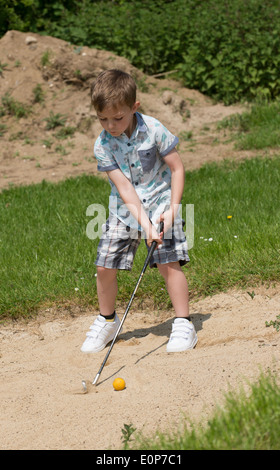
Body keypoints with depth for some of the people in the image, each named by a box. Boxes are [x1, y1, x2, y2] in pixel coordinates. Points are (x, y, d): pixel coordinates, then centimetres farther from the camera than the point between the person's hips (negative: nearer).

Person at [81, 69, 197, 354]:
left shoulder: (153, 130, -17)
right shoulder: (103, 144, -13)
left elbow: (177, 168, -8)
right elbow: (123, 187, -17)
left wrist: (172, 210, -16)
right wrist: (144, 224, -25)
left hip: (159, 203, -2)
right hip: (125, 210, 2)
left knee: (168, 263, -13)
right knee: (105, 267, 0)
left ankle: (183, 324, -1)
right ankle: (107, 320, 24)